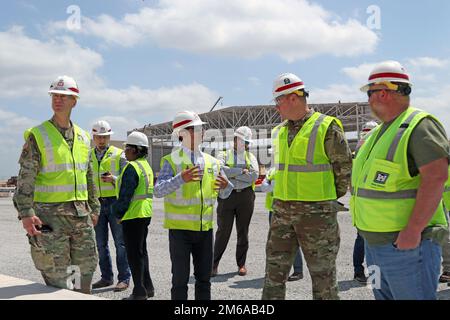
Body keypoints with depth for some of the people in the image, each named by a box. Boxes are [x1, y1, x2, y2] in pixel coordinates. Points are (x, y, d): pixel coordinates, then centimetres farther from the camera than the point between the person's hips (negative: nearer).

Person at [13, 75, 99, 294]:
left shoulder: (83, 137, 12)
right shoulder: (37, 136, -5)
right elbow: (25, 178, -10)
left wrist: (94, 208, 16)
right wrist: (25, 214, -18)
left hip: (80, 214, 5)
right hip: (50, 215, -5)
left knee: (86, 267, 11)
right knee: (57, 277, -1)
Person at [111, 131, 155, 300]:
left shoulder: (132, 167, -17)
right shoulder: (146, 166, 14)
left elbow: (125, 194, -19)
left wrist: (119, 214, -8)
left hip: (133, 216, -10)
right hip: (145, 214, 10)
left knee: (134, 253, -2)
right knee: (141, 251, 18)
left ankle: (139, 292, 3)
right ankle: (147, 287, 25)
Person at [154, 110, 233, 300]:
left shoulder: (212, 162, 10)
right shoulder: (171, 161, -5)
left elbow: (223, 194, 13)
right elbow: (158, 191, -18)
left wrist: (226, 186, -11)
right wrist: (180, 179, -32)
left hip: (205, 228, 5)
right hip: (180, 228, -4)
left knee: (204, 278, 11)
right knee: (180, 279, 1)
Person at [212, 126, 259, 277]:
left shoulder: (251, 157, 14)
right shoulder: (224, 155, 7)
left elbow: (254, 175, -4)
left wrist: (232, 174, -8)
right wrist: (241, 171, -14)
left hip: (246, 196, 3)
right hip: (227, 196, -2)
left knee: (243, 232, 8)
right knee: (223, 231, -2)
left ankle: (241, 264, 17)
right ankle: (214, 264, 5)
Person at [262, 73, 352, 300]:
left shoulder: (326, 128, -9)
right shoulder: (279, 132, 11)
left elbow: (344, 168, -5)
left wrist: (329, 199, 3)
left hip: (316, 213, -6)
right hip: (282, 211, 6)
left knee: (322, 274, 5)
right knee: (274, 272, 9)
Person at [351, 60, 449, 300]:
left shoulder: (420, 126, -13)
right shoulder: (381, 131, 17)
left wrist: (412, 231, -26)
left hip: (407, 243, -10)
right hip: (375, 243, 10)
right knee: (384, 296, 17)